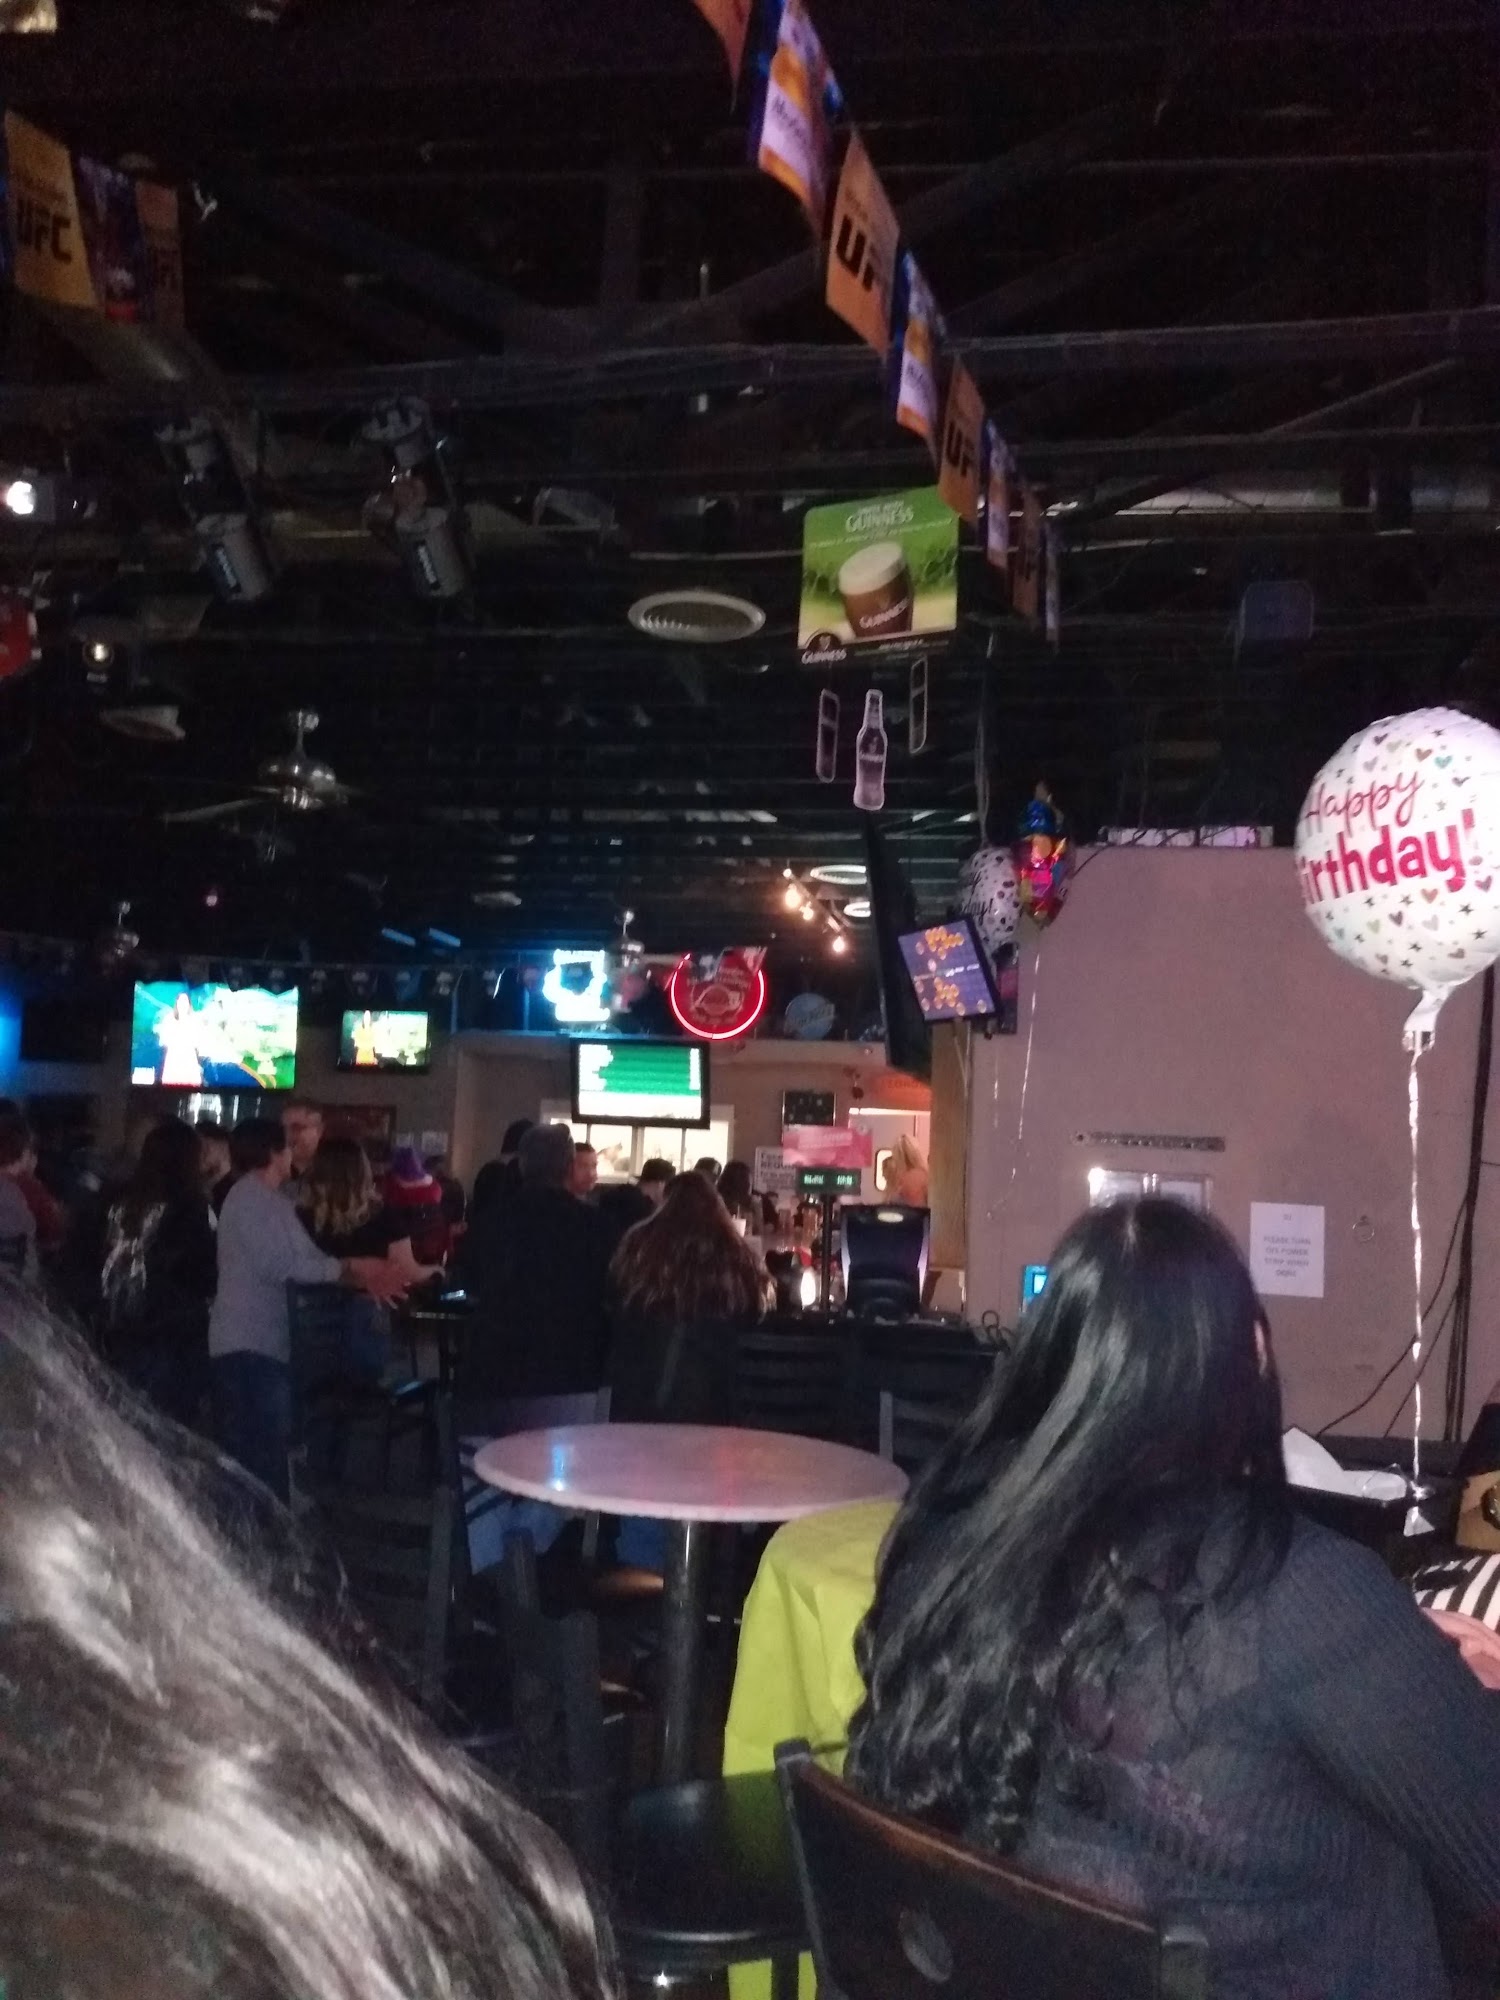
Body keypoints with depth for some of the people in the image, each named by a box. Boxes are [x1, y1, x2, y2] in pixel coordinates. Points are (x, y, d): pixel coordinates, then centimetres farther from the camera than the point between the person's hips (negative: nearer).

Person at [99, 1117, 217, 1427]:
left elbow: (106, 1264, 9)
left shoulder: (123, 1204, 5)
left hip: (122, 1331, 6)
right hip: (173, 1334, -6)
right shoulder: (190, 1207, -12)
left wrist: (108, 1320, 17)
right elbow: (207, 1273, -9)